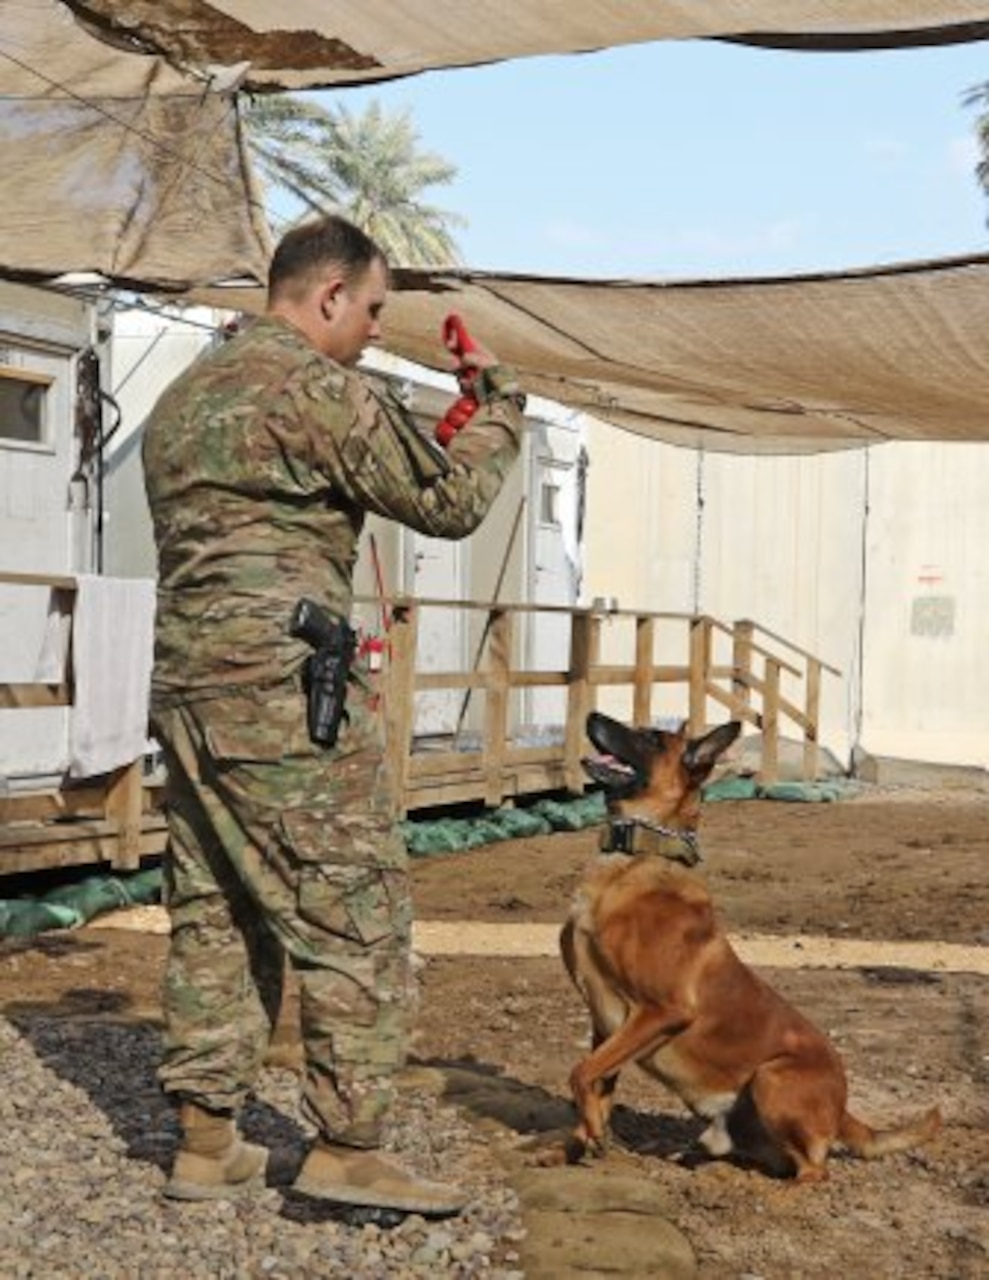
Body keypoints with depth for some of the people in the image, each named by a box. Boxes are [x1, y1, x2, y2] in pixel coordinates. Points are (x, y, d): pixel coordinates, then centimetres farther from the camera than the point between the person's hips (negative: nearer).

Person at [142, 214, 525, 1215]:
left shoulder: (183, 395, 20)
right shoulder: (316, 385, -8)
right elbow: (450, 504, -4)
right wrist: (500, 402, 12)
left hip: (185, 682, 9)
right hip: (285, 685, -9)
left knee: (213, 916, 12)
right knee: (358, 915, -2)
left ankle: (206, 1141, 16)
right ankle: (346, 1148, 1)